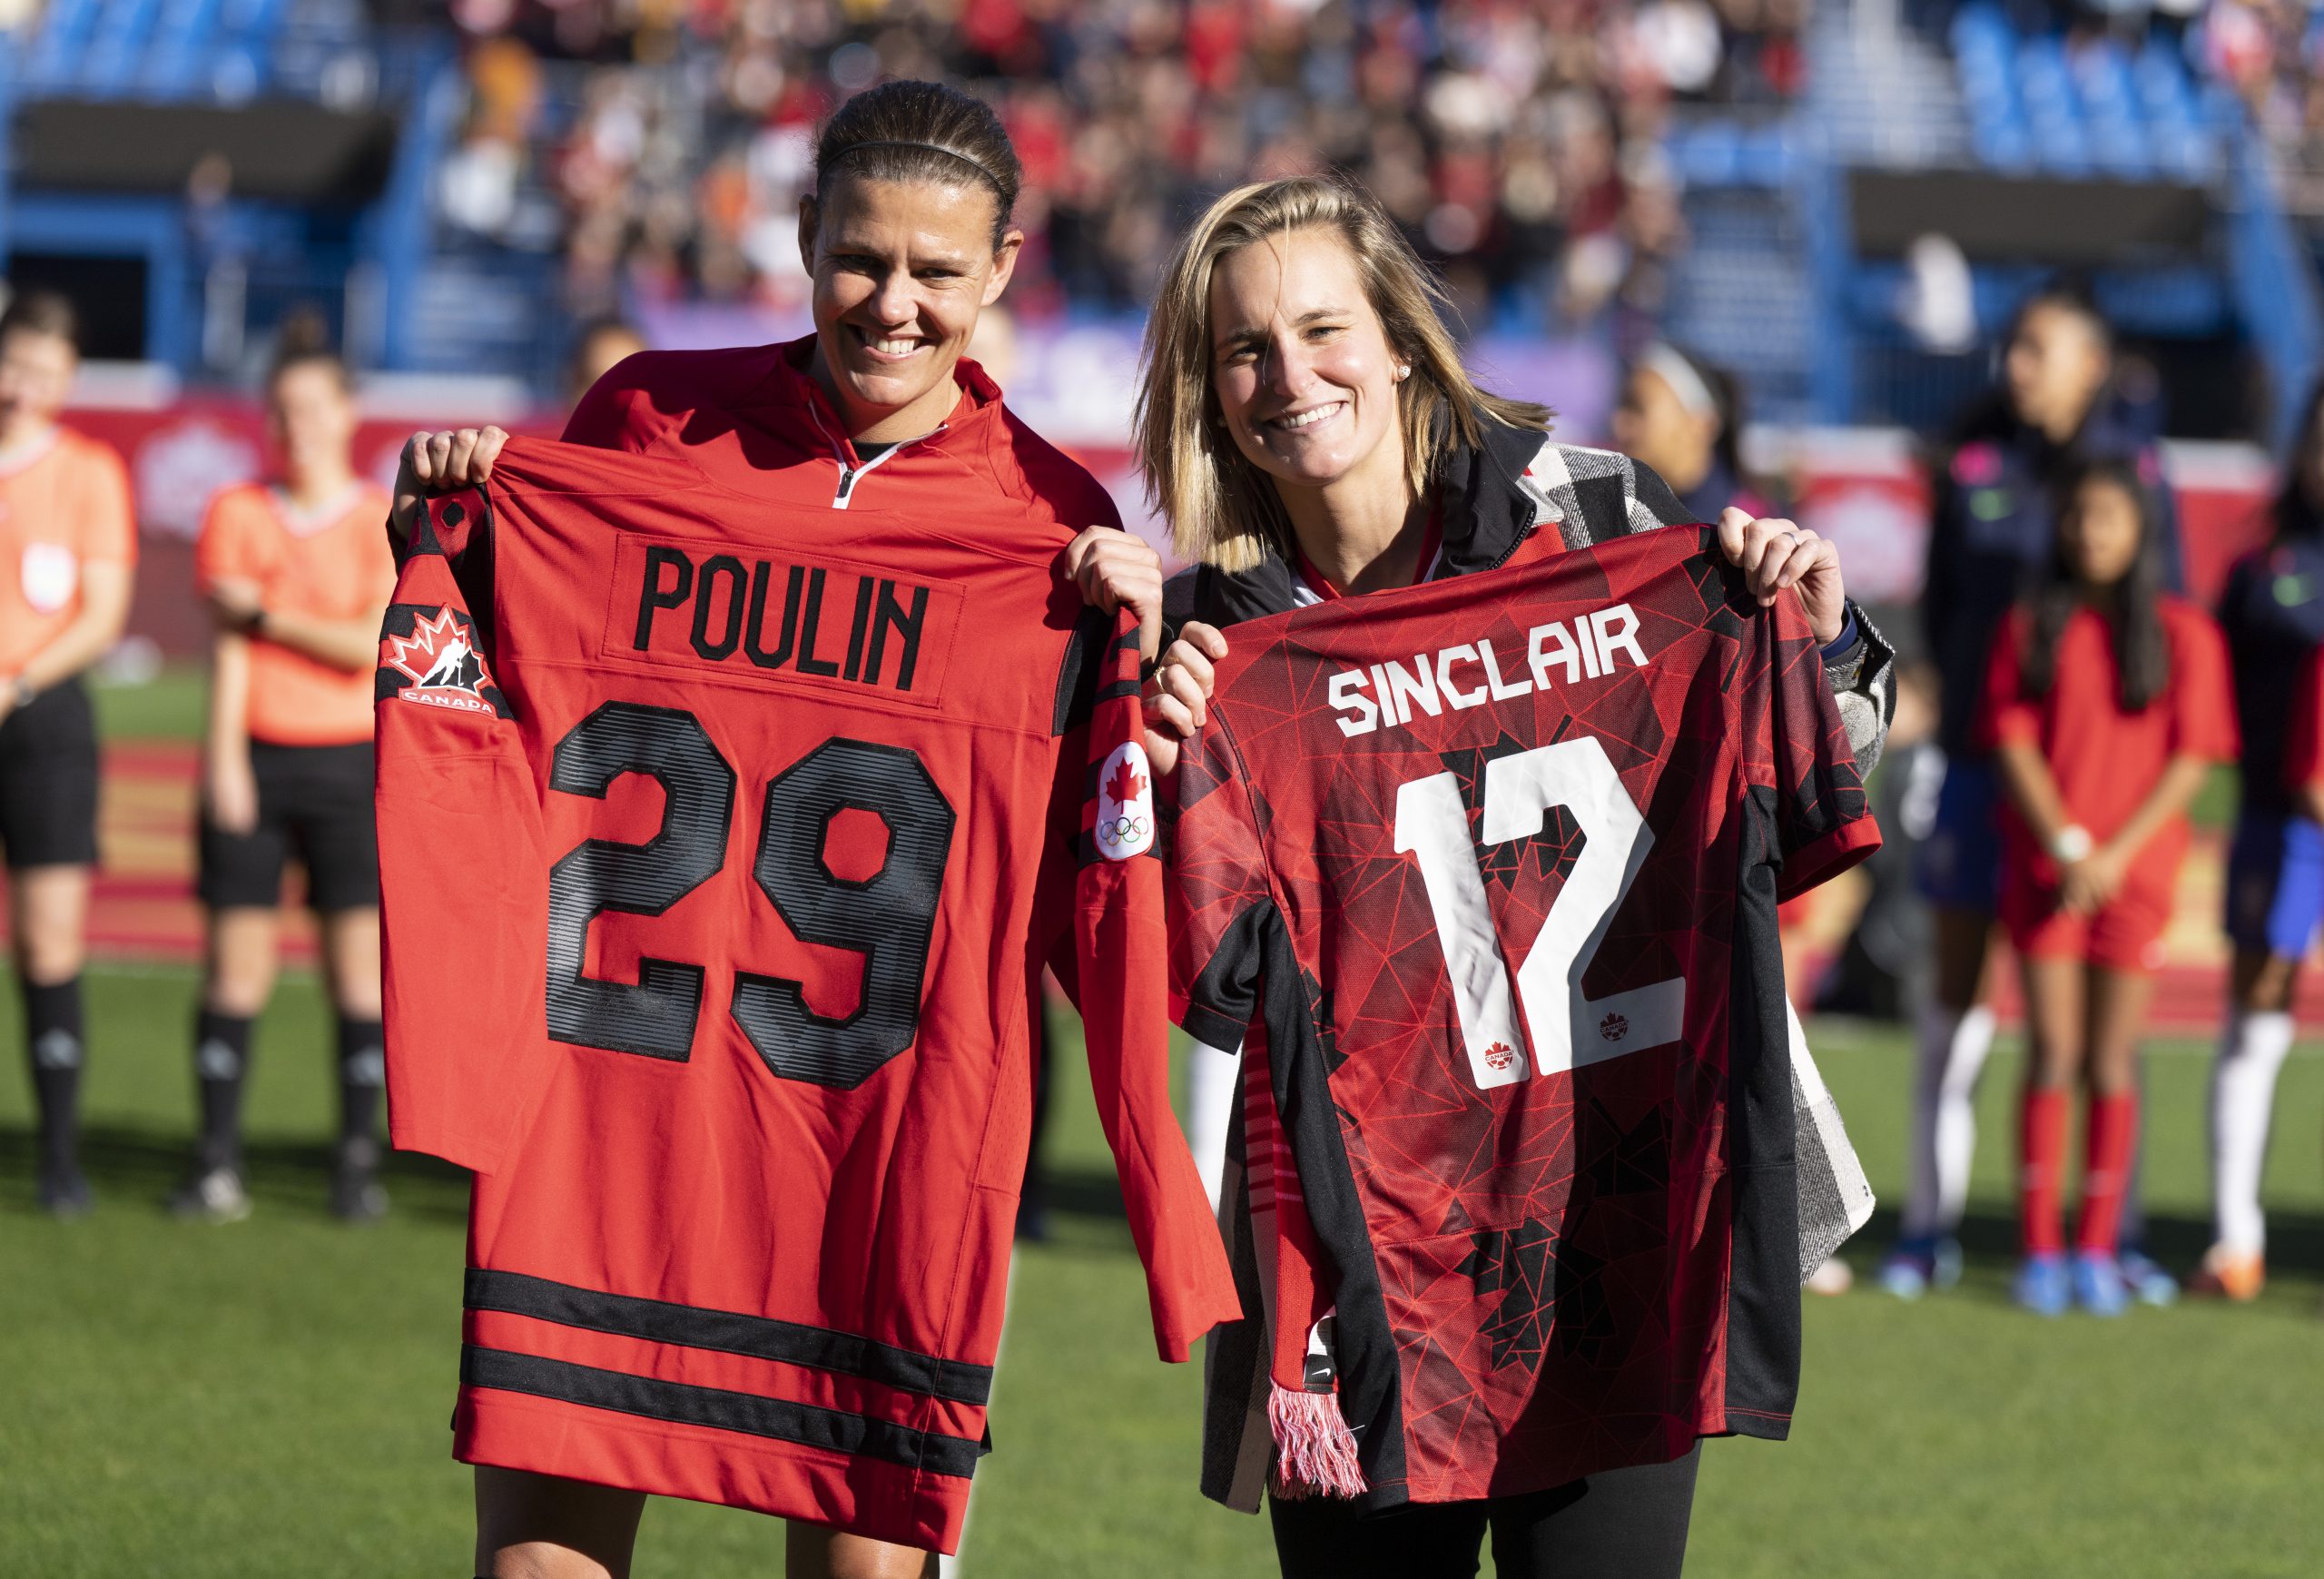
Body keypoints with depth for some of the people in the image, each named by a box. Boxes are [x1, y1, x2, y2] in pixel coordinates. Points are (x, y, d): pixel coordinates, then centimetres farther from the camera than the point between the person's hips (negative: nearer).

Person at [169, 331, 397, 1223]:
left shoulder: (385, 522, 2)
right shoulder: (238, 514, 9)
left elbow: (373, 646, -7)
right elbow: (228, 642, 1)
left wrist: (268, 616, -4)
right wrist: (223, 752, -8)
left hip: (351, 759, -1)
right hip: (255, 757, 1)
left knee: (359, 964, -2)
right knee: (235, 963, -2)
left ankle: (357, 1165, 2)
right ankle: (217, 1166, 1)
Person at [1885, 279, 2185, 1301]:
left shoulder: (2135, 469, 2)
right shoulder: (1973, 467, 5)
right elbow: (1941, 603, 11)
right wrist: (1965, 700, -1)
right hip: (1985, 752, 1)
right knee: (1959, 985, 2)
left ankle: (2112, 1230, 6)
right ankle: (1931, 1225, 8)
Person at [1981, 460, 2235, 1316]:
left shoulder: (2184, 633, 3)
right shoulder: (2031, 628, 7)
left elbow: (2190, 758, -1)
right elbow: (2013, 742, 2)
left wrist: (2116, 854, -10)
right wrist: (2064, 844, -11)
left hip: (2135, 868, -1)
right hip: (2044, 867, 1)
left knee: (2111, 1061, 0)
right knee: (2053, 1055, -3)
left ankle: (2096, 1252, 7)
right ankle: (2040, 1251, 1)